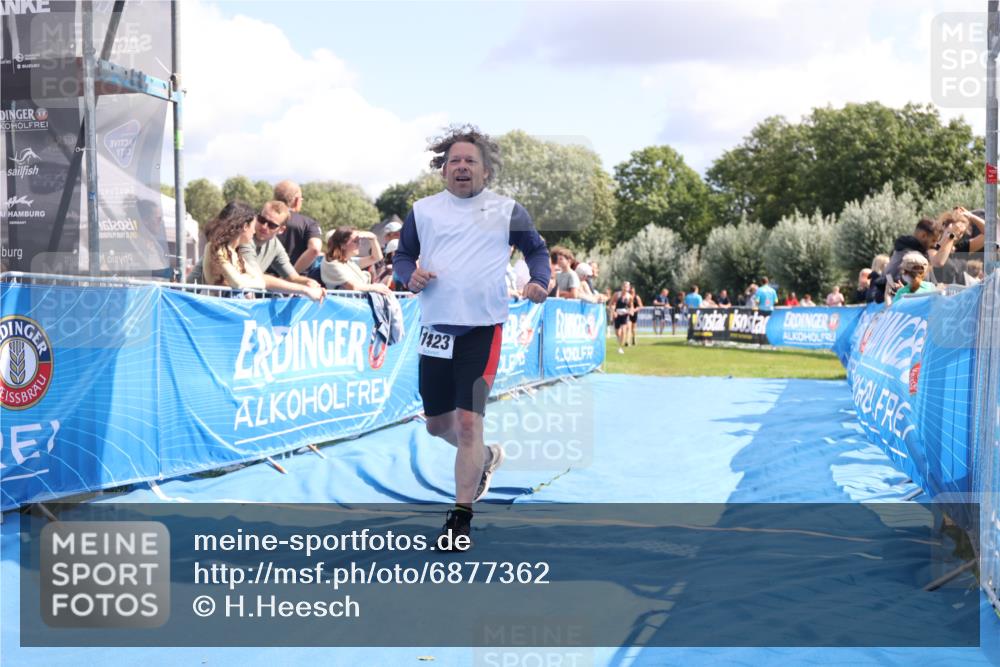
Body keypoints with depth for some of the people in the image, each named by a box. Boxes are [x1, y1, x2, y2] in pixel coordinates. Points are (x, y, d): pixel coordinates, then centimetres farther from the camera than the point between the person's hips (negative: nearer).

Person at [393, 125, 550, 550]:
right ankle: (485, 457, 45)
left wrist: (539, 282, -5)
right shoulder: (423, 210, 10)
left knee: (468, 421, -11)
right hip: (435, 328, 4)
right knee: (437, 423, 13)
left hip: (483, 329, -3)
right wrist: (410, 276, -7)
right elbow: (403, 255, 16)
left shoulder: (507, 210, 5)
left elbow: (536, 249, 15)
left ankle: (461, 518, 1)